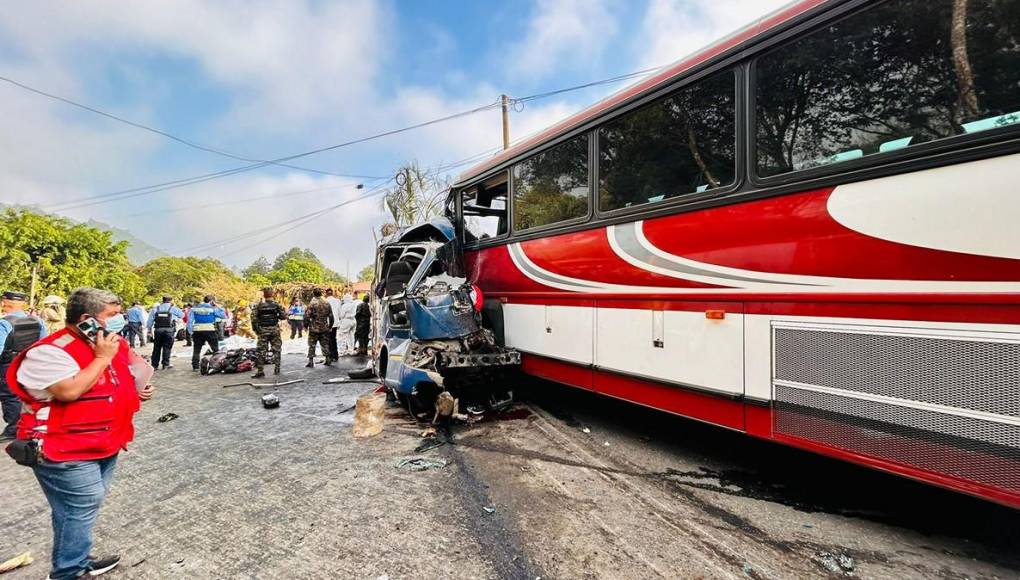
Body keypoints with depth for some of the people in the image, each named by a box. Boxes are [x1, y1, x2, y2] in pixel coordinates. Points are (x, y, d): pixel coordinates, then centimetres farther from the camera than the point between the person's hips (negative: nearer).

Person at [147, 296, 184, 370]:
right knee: (167, 348, 3)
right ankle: (165, 364, 3)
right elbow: (182, 315, 8)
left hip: (158, 330, 3)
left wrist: (149, 329, 16)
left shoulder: (156, 309, 10)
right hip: (169, 330, -3)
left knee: (156, 347, 10)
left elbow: (150, 320, 10)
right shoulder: (173, 308, 1)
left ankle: (154, 364, 13)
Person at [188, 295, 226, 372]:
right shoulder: (213, 309, -1)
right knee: (215, 349, 7)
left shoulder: (194, 308, 9)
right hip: (209, 330, -3)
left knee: (196, 350, 10)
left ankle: (195, 367, 9)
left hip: (197, 331, 3)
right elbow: (224, 315, 4)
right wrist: (217, 306, 10)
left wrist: (190, 332, 8)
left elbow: (190, 320, 5)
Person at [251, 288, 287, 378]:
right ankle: (277, 369, 11)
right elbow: (284, 316, -5)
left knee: (261, 350, 3)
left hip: (263, 330, 0)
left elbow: (254, 319, -4)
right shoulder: (276, 304, -3)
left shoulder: (259, 305, -1)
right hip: (274, 329, 0)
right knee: (276, 349, 9)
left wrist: (256, 329, 7)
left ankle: (260, 371, 1)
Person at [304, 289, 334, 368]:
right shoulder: (327, 303, 2)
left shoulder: (311, 304, -11)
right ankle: (328, 360, 13)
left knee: (312, 345, 6)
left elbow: (307, 316, -13)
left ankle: (311, 362, 6)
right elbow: (331, 316, 6)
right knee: (325, 344, 12)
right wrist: (330, 326, 17)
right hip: (324, 328, 4)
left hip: (314, 328, -3)